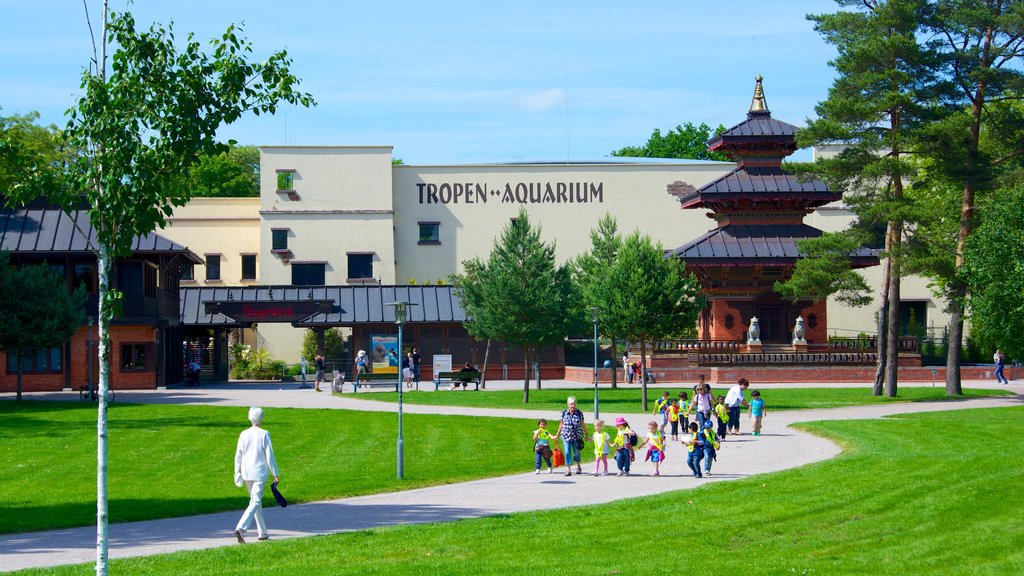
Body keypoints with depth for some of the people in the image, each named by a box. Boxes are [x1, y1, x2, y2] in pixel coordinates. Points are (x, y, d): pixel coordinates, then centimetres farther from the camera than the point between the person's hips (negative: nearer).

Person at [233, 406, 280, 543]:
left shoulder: (244, 434, 1)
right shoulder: (264, 435, -11)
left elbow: (238, 455, 5)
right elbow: (269, 456, -9)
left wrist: (237, 472, 16)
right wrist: (275, 474, -2)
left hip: (246, 472, 5)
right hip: (260, 472, -5)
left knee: (255, 500, 18)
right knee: (255, 502, -5)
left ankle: (262, 532, 24)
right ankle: (241, 528, -23)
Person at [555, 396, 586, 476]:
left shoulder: (579, 413, -1)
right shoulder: (564, 413, 2)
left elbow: (583, 424, 6)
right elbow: (561, 424, 10)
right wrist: (558, 435, 14)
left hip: (577, 436, 0)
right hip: (566, 436, 0)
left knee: (576, 452, 9)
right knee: (567, 452, -8)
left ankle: (578, 467, 35)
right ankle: (568, 470, -5)